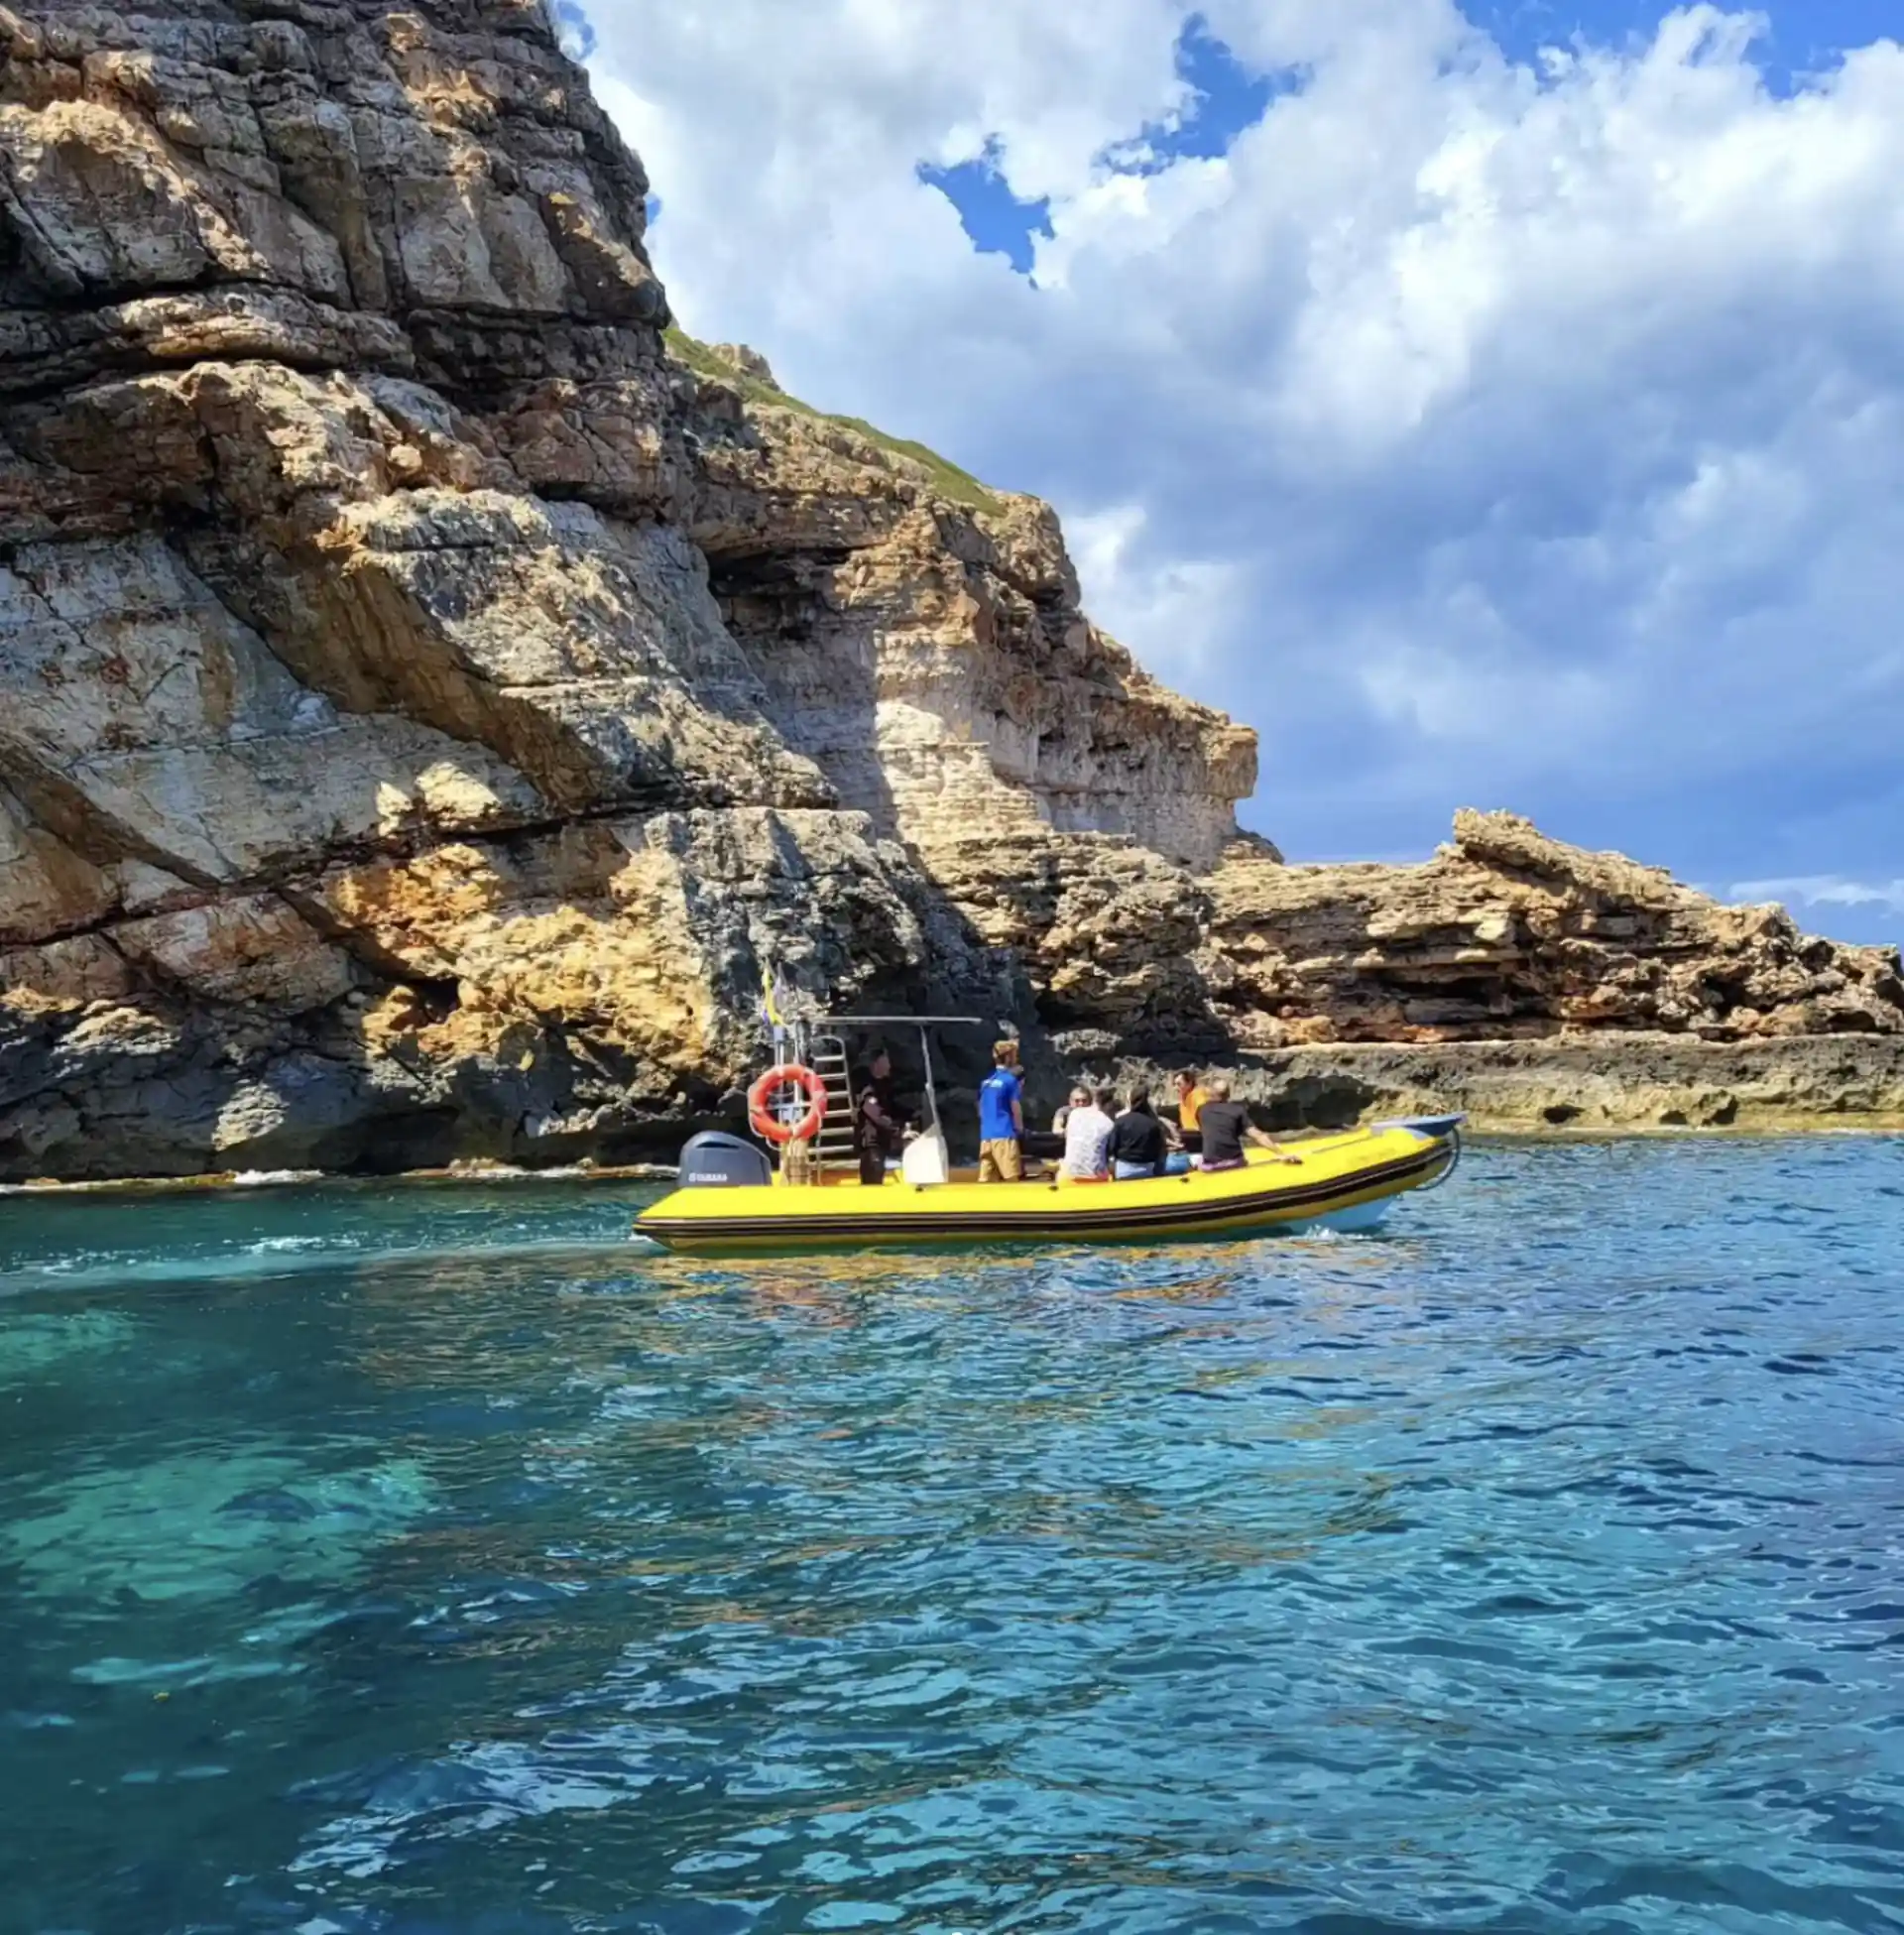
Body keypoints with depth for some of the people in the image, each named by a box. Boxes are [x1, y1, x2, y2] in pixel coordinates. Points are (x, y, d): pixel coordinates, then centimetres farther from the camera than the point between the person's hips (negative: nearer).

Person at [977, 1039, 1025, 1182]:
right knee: (1011, 1179, -3)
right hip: (1004, 1135, -7)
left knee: (985, 1180, 4)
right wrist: (1020, 1128, 9)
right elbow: (1016, 1109, -6)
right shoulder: (1010, 1080, -7)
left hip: (986, 1135, 7)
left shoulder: (986, 1081, 14)